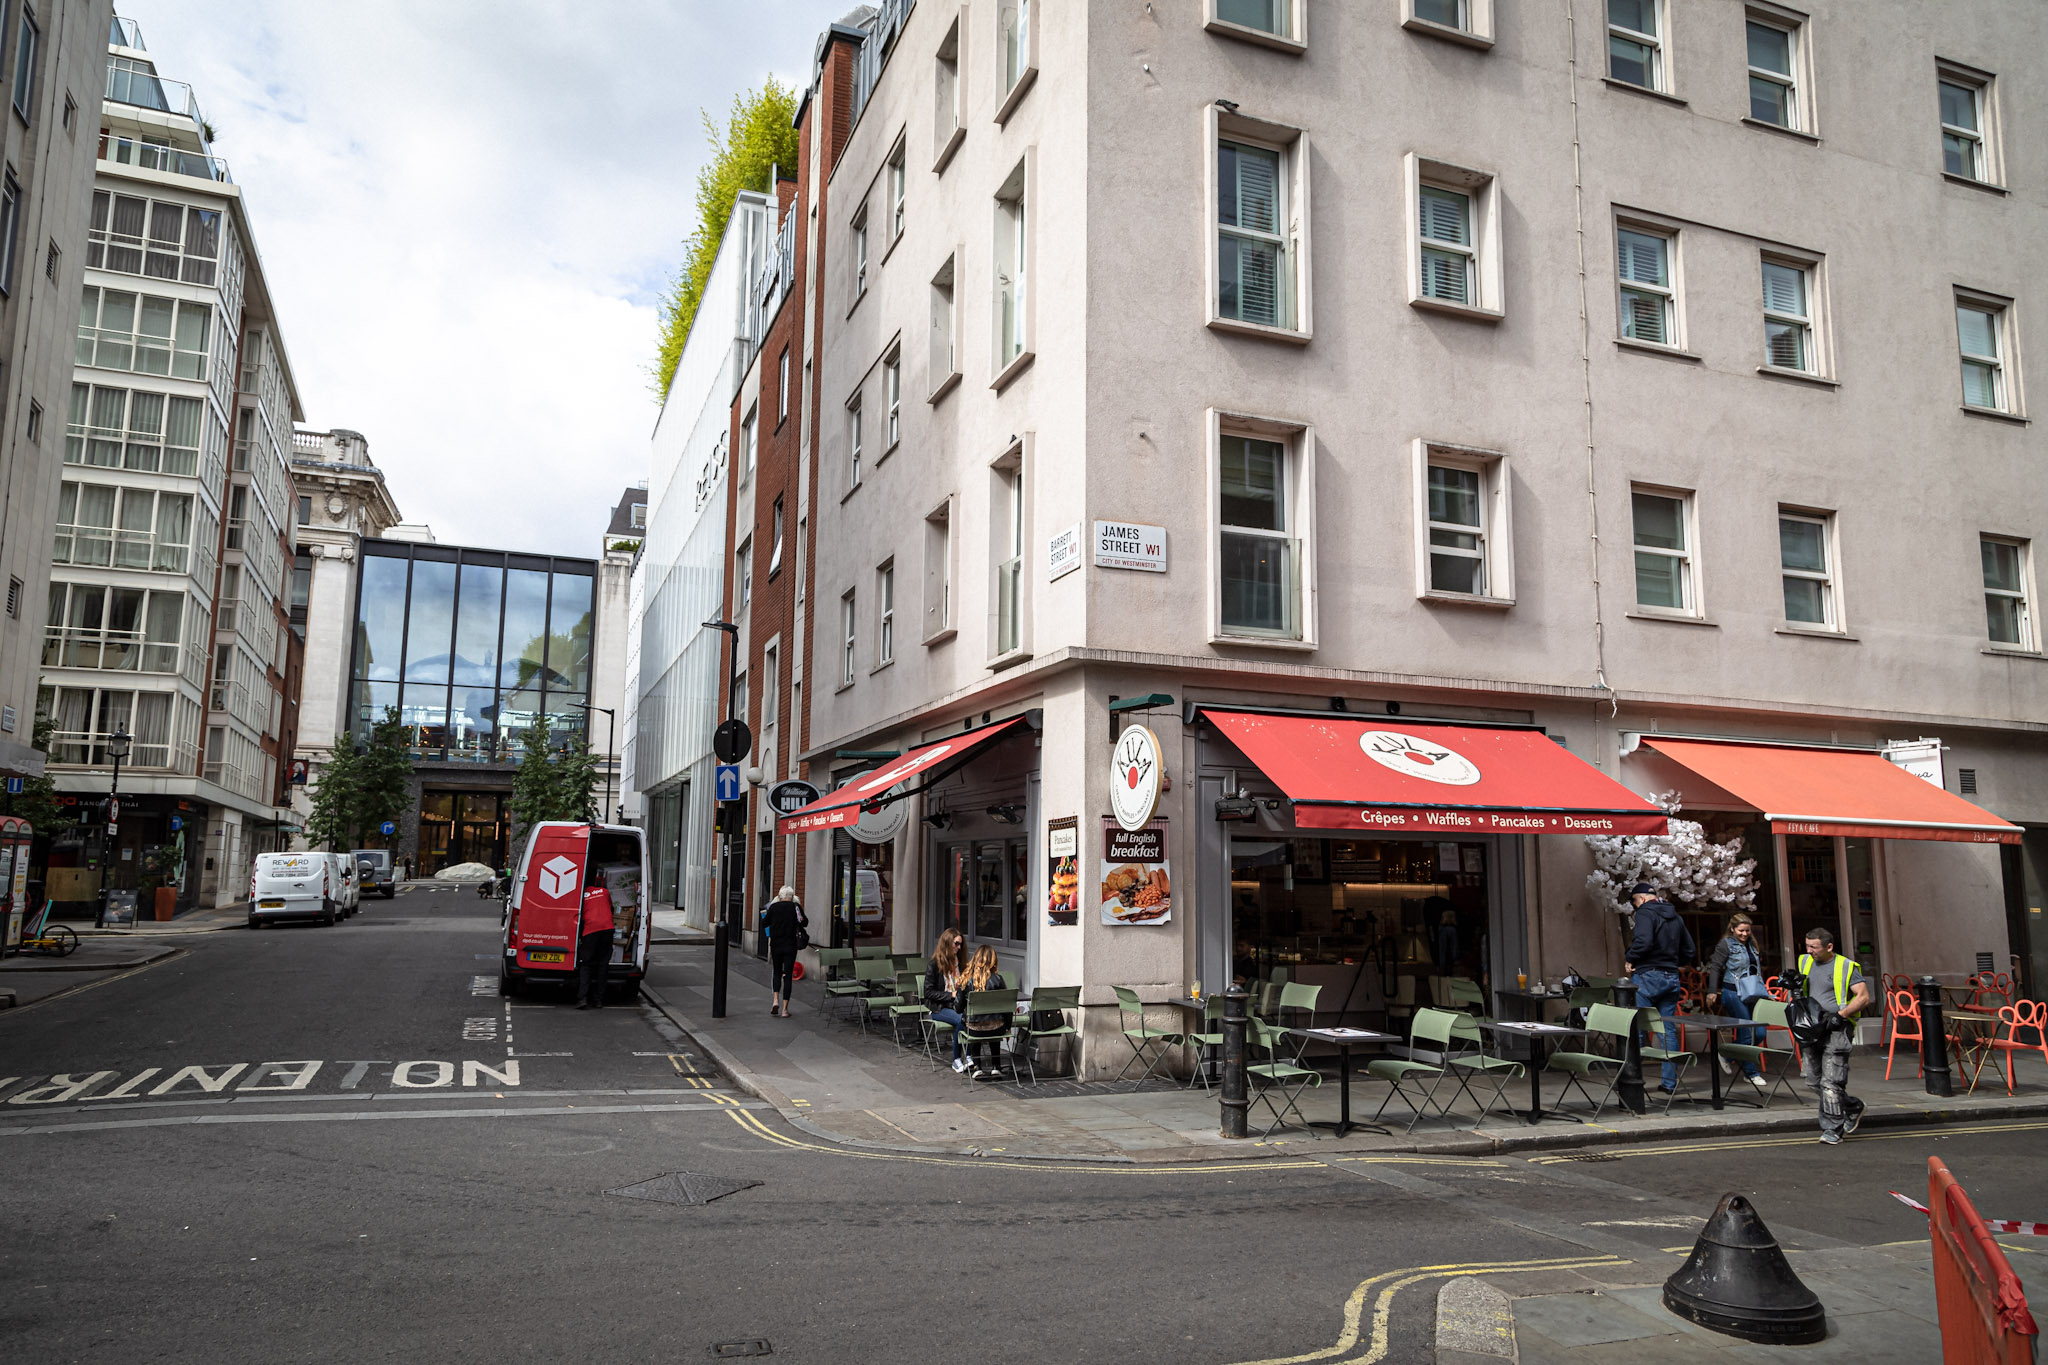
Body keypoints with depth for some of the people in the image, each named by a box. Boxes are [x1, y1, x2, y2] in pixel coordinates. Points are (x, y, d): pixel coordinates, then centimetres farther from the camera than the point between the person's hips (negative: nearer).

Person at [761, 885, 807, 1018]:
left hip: (775, 946, 1)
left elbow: (764, 924, 3)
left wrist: (765, 915, 20)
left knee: (777, 972, 20)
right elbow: (805, 923, 7)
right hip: (790, 946, -1)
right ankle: (784, 1009, 0)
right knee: (788, 975, 3)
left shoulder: (773, 907, -5)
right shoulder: (796, 907, -5)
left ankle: (776, 1000, 1)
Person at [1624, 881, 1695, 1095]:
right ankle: (1670, 1082, 10)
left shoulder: (1645, 912, -8)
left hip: (1648, 975, -7)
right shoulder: (1675, 917, 16)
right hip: (1672, 978, 7)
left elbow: (1643, 941, -24)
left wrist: (1630, 960, -11)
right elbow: (1690, 949, 19)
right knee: (1669, 1030, 9)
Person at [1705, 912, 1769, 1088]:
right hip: (1733, 993, -7)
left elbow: (1757, 969, 24)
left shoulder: (1751, 945, 16)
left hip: (1751, 994, 7)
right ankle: (1751, 1073, 8)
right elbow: (1715, 967, -7)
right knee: (1746, 1033, -5)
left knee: (1759, 1033, 2)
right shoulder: (1726, 944, -4)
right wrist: (1712, 991, -13)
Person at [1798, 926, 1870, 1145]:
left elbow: (1863, 997, -10)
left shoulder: (1846, 967, -6)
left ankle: (1832, 1129, 1)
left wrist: (1840, 1015, -18)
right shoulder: (1805, 962, 12)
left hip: (1836, 1031, -7)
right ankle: (1853, 1107, 31)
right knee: (1814, 1082, 9)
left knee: (1830, 1083, -10)